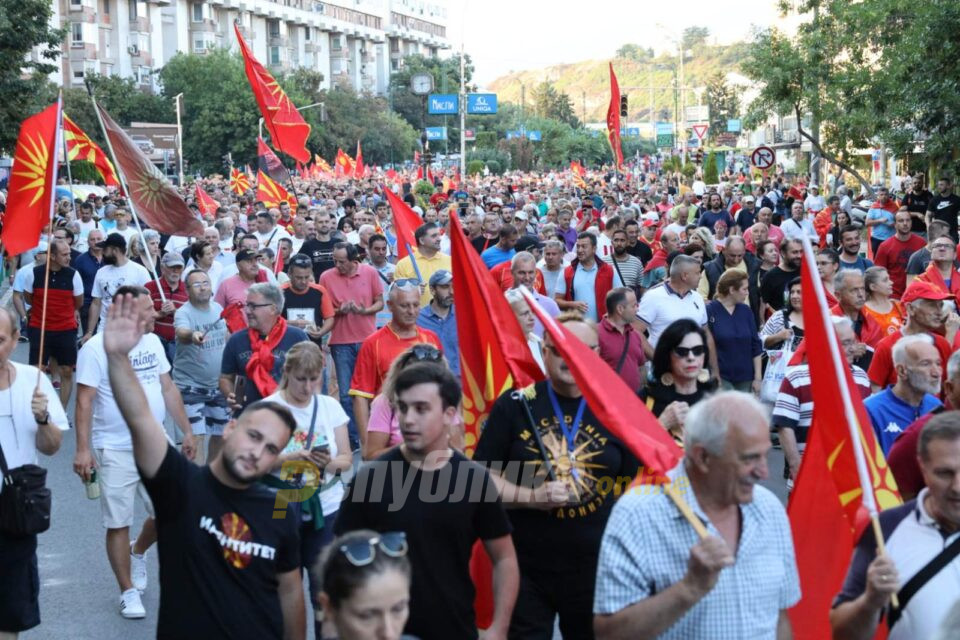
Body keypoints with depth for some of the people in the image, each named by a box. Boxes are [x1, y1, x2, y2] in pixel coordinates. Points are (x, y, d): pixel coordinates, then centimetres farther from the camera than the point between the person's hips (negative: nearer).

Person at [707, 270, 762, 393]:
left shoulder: (746, 311, 7)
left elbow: (756, 345, 10)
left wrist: (758, 377, 6)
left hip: (745, 378, 5)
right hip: (721, 377, -5)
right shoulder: (709, 311, -9)